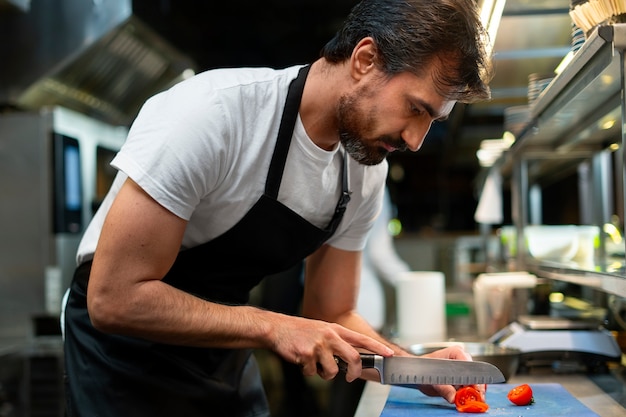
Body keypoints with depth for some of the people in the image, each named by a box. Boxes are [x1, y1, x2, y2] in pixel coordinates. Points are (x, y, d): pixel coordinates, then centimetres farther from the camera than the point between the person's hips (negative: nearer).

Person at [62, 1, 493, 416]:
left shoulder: (366, 171, -8)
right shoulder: (211, 111, -30)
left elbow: (331, 317, 1)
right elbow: (114, 300, -29)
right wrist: (272, 327, -30)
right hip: (127, 354, -5)